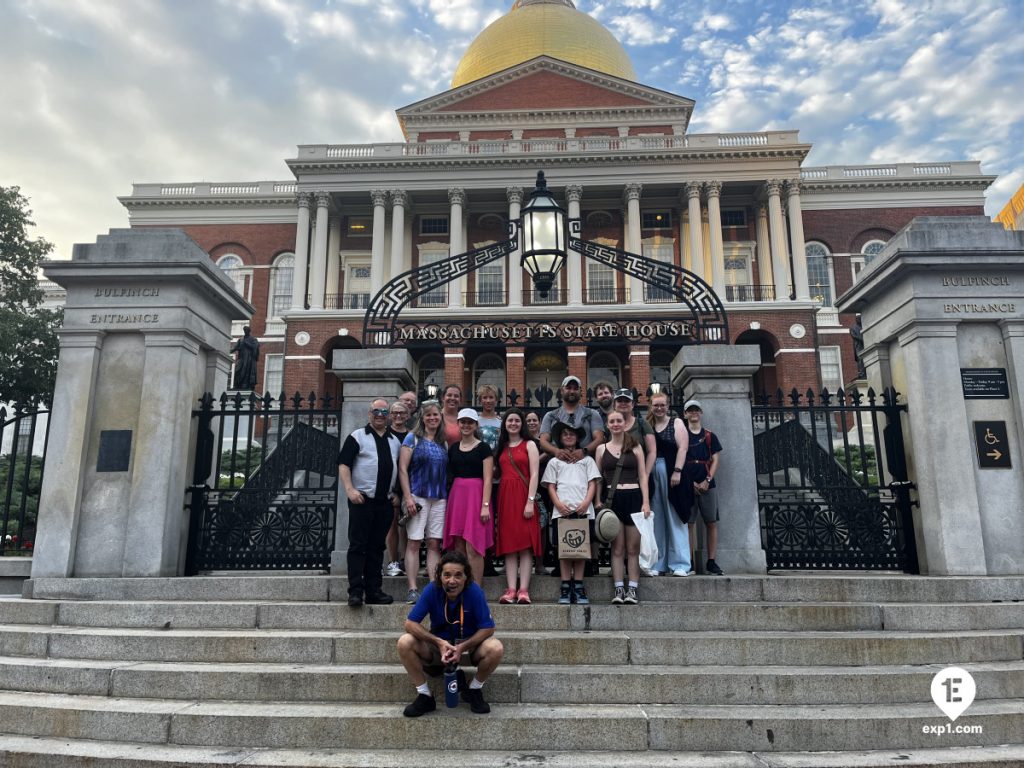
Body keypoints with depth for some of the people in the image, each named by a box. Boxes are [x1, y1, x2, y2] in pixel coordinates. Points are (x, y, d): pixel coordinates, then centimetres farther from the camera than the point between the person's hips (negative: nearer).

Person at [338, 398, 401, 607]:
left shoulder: (395, 441, 17)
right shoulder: (357, 436, 2)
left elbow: (399, 469, 22)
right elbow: (343, 464, -5)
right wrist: (350, 490, -16)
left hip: (385, 502, 5)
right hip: (361, 499, -5)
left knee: (377, 548, 10)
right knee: (357, 546, -4)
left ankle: (374, 590, 15)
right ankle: (355, 590, -2)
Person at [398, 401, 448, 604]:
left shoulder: (444, 443, 15)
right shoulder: (413, 438, 2)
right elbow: (402, 469, -4)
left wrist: (448, 497, 8)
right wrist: (408, 497, -12)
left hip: (439, 499, 4)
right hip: (417, 496, -4)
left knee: (435, 544, 3)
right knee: (414, 543, -5)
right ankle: (412, 589, -2)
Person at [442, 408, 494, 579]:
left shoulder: (483, 448, -2)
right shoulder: (453, 448, 13)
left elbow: (487, 479, -7)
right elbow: (449, 474, 16)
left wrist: (485, 505, -15)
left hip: (476, 496, -5)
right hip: (456, 496, 5)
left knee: (473, 548, -8)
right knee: (458, 547, 6)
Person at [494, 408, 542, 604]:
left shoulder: (529, 444, 4)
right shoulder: (501, 447, 17)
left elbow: (534, 474, -5)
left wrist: (530, 501, -14)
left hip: (523, 495, -4)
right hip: (505, 496, 4)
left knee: (525, 544, -6)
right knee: (508, 544, 1)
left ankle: (524, 590, -6)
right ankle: (511, 590, 1)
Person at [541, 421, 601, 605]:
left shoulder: (587, 460, 16)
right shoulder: (554, 462, 17)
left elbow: (592, 484, 8)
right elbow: (551, 486, 10)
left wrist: (586, 503, -8)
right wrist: (559, 504, -7)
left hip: (583, 510, 0)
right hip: (562, 511, 0)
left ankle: (578, 587, 3)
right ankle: (565, 588, 2)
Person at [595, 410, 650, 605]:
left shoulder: (635, 447, 8)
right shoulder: (601, 449, 10)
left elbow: (643, 476, 5)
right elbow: (598, 478, 10)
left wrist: (646, 502, -4)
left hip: (633, 497, 0)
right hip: (612, 499, 1)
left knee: (633, 548, 1)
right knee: (617, 548, 3)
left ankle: (633, 590, 5)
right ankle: (619, 590, 6)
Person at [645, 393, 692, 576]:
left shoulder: (676, 423, 5)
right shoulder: (647, 426, 12)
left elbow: (682, 447, -5)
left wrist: (677, 471, -15)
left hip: (671, 474, -3)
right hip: (652, 476, 3)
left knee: (675, 519, -2)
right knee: (656, 521, 5)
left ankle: (680, 564, 1)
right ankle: (658, 564, 10)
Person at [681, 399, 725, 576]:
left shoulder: (710, 436, 13)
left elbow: (715, 460, 8)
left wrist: (707, 480, -6)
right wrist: (691, 483, -6)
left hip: (707, 484, 2)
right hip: (687, 484, -2)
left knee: (712, 522, -1)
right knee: (689, 522, -2)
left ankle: (711, 562, 5)